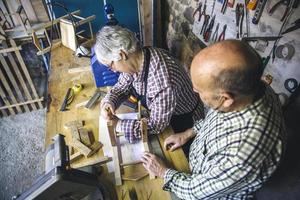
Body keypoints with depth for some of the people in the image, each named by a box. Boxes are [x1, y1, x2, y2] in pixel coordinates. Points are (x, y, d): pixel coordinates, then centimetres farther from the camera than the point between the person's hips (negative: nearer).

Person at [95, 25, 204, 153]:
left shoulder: (162, 77, -40)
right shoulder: (134, 61, -16)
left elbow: (157, 125, -32)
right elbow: (122, 85, 2)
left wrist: (118, 125, -25)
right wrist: (109, 102, -18)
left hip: (183, 124, -6)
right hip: (157, 114, 6)